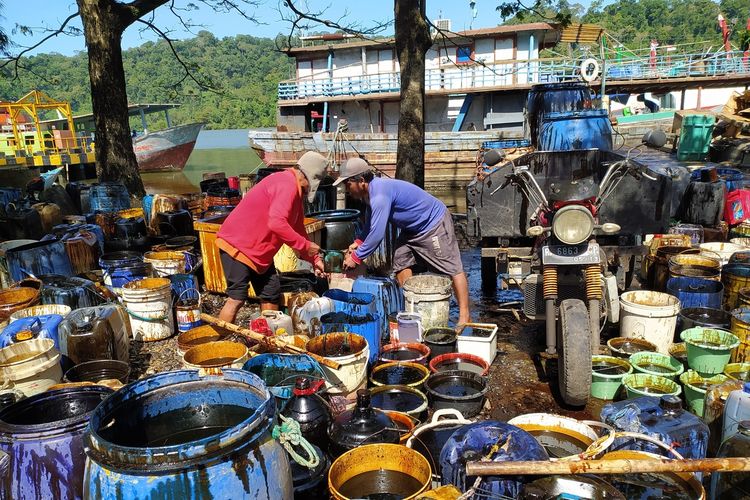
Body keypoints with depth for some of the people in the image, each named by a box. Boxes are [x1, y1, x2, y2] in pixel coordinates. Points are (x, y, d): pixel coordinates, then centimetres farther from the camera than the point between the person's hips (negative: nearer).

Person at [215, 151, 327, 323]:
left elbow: (298, 229, 18)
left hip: (259, 251, 10)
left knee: (271, 294, 10)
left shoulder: (294, 189, 12)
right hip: (237, 244, -10)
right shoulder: (286, 185, -21)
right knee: (237, 298, -11)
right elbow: (276, 223, -34)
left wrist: (314, 259, 12)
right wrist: (306, 246, -26)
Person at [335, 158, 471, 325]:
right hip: (413, 228, 10)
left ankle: (465, 315, -3)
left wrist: (356, 257, -21)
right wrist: (358, 242, 3)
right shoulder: (372, 190, 0)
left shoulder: (380, 195, -32)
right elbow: (371, 221, 16)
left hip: (434, 224, -10)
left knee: (451, 268, -6)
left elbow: (377, 234, -32)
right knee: (401, 263, 7)